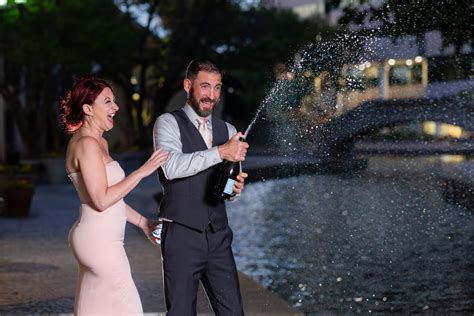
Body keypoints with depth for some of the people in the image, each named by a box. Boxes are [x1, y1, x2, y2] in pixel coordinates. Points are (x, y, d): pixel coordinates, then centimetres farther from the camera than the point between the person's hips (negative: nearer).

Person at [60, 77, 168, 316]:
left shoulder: (100, 143, 15)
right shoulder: (87, 144, -15)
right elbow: (101, 200, -21)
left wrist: (142, 222, 18)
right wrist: (142, 171, -18)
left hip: (99, 239, 10)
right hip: (99, 240, -10)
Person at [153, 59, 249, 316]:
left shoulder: (227, 130, 15)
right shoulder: (168, 123, -3)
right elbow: (171, 167, -22)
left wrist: (235, 187, -3)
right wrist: (220, 152, -24)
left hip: (218, 235, 5)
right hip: (182, 235, -5)